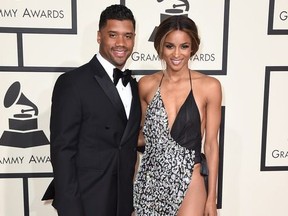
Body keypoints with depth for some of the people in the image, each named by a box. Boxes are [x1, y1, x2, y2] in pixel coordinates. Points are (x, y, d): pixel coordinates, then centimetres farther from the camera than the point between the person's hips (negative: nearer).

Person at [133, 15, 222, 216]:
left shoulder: (209, 86, -7)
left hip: (188, 181, -2)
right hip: (150, 180, 2)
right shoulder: (146, 84, -1)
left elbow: (211, 143, -3)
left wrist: (211, 197, -2)